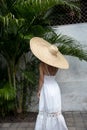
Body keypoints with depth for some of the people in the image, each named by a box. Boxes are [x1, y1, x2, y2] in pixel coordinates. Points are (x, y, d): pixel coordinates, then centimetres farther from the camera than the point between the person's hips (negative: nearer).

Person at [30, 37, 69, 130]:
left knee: (46, 110, 8)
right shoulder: (56, 66, -6)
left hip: (46, 88, -4)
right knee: (56, 110, 14)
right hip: (55, 87, 4)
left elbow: (41, 79, -15)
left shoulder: (42, 64, -17)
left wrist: (39, 90, -4)